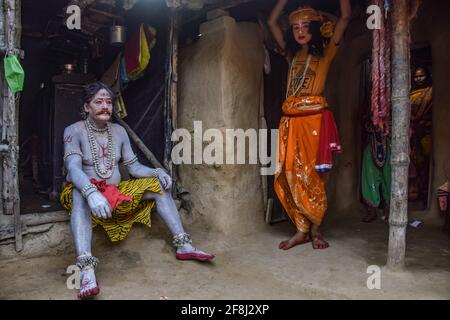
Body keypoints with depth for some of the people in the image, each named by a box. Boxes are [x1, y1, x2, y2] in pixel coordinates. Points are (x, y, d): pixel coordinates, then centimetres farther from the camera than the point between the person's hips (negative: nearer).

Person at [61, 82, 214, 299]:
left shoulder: (119, 131, 4)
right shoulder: (75, 131, -11)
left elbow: (134, 167, 3)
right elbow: (73, 168, -27)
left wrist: (158, 172, -17)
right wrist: (92, 193, -46)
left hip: (115, 192, 5)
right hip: (85, 192, -5)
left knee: (158, 185, -7)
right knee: (81, 194, -40)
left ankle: (184, 246, -10)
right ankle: (86, 269, -53)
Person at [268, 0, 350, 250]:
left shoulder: (325, 52, 8)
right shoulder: (292, 54, 20)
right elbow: (272, 22, 25)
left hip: (314, 119, -4)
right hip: (291, 121, 5)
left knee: (311, 174, -4)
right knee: (290, 174, 0)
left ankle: (315, 229, 10)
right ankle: (303, 229, 10)